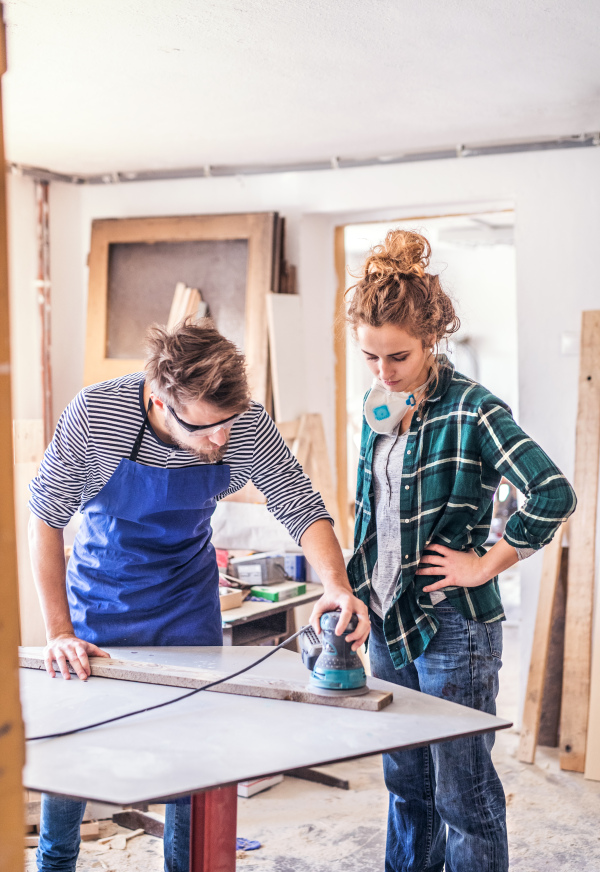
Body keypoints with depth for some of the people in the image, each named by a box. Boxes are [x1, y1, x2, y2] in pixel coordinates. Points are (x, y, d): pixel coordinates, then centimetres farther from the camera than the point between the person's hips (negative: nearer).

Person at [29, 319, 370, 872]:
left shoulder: (247, 425, -25)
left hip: (187, 604, 1)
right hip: (100, 601, -1)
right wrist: (59, 632, -23)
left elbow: (303, 509, -19)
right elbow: (45, 520, -20)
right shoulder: (95, 415, -29)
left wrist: (337, 585, -38)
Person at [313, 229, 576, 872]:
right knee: (406, 783, 19)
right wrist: (350, 590, 14)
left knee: (464, 795, 5)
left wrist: (484, 565, -18)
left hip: (451, 627, -7)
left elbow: (552, 496, -28)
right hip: (387, 620, 7)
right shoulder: (379, 408, 7)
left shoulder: (471, 408, -16)